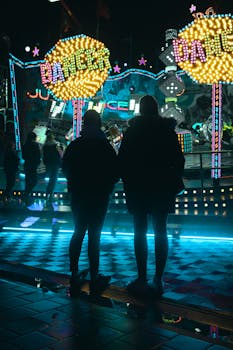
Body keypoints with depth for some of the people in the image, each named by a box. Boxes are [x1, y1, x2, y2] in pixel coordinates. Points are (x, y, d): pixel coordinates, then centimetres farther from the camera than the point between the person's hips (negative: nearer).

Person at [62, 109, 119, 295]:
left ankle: (74, 276, 19)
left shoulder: (74, 145, 1)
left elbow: (65, 169, 8)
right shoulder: (105, 146, -8)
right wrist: (107, 187, 10)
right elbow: (115, 171, -6)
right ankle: (94, 279, 6)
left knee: (78, 233, 14)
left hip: (78, 195, 4)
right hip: (99, 196, -3)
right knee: (94, 236, -1)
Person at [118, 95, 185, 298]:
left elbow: (122, 161, -3)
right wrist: (173, 182, 15)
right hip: (162, 189, 2)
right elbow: (179, 160, 5)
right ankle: (158, 280, 9)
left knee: (140, 232, 3)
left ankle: (142, 280, 3)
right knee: (160, 232, 6)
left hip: (138, 189, -1)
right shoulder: (168, 131, 3)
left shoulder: (132, 132, -2)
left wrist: (127, 182, 9)